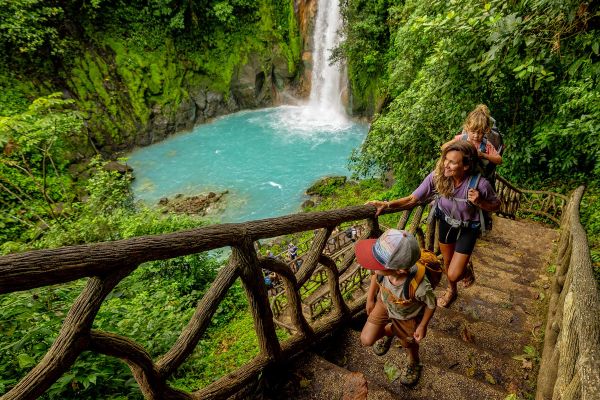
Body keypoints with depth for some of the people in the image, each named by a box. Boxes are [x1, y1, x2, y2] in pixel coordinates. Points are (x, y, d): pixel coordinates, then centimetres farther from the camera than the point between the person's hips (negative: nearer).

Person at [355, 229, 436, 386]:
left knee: (408, 343, 25)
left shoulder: (420, 287, -46)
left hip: (407, 317, -2)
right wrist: (370, 298, 5)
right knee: (366, 340, 5)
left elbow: (431, 305, -21)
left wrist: (422, 326, -6)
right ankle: (389, 331, 39)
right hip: (384, 304, 3)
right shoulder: (382, 269, -37)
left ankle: (414, 363, 62)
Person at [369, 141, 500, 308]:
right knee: (447, 263, 24)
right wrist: (387, 204, -37)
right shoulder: (437, 176, -27)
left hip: (467, 229, -3)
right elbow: (413, 199, -23)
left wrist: (479, 202, -33)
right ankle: (451, 291, 56)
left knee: (453, 274, -2)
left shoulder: (480, 184, -32)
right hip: (446, 223, 3)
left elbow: (496, 206, -12)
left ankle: (467, 271, 37)